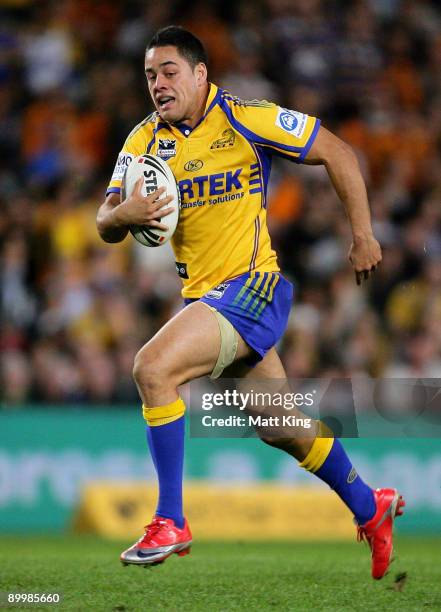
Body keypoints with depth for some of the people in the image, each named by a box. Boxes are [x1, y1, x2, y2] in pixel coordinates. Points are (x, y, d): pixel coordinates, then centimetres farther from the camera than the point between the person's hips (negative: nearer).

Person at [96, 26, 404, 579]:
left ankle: (170, 523, -17)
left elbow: (337, 153, -4)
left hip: (251, 287, -7)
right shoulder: (144, 141, 4)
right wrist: (123, 215, -23)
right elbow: (104, 226, 1)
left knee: (152, 367, -25)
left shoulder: (245, 119, -11)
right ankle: (369, 508, 39)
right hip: (204, 296, 7)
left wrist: (363, 236, -4)